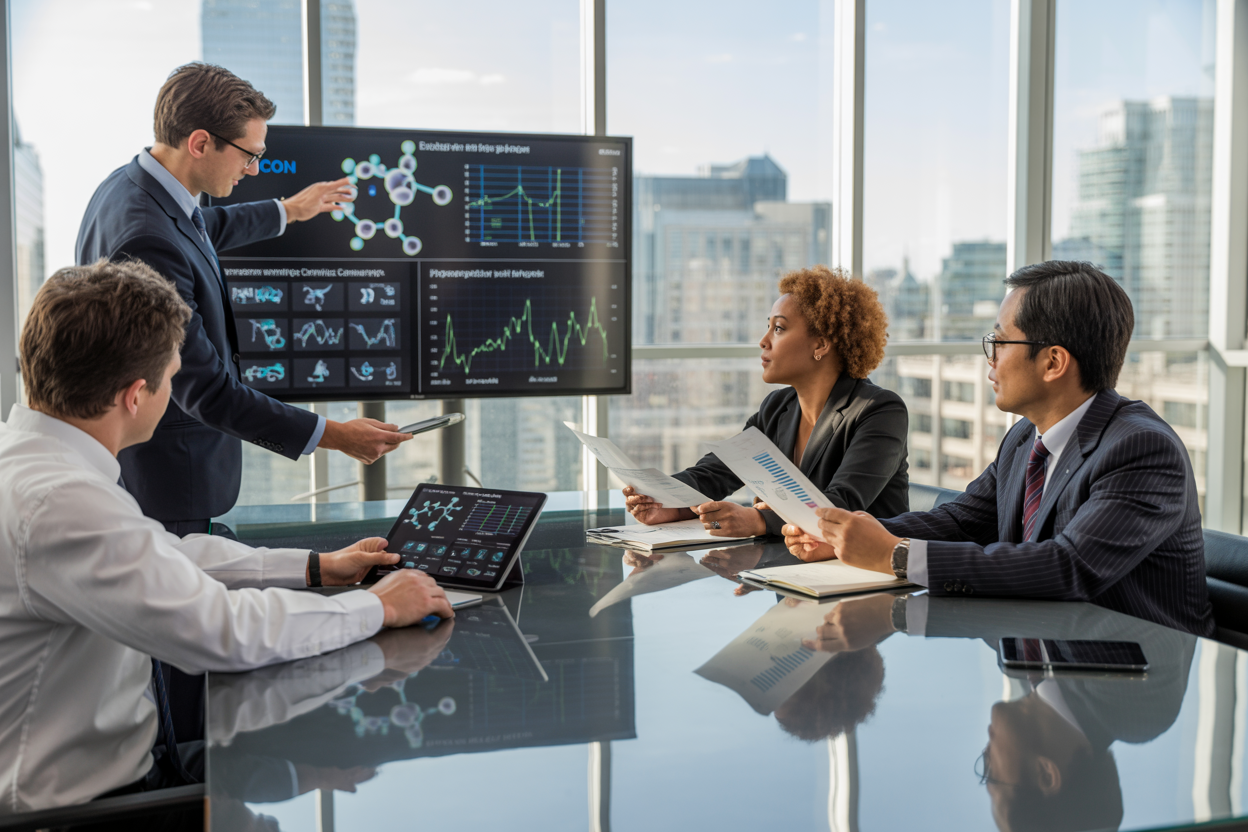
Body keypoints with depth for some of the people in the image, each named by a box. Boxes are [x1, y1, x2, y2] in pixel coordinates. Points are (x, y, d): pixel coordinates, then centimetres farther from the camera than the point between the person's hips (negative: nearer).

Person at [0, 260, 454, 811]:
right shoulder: (56, 503, -29)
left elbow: (164, 555, 12)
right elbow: (221, 629, -30)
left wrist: (317, 566, 11)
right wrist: (379, 607, -16)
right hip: (79, 801, -9)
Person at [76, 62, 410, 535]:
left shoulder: (132, 183, 2)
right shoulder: (145, 240, -30)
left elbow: (203, 230, 27)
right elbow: (206, 390, -28)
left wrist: (288, 211, 41)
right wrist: (336, 436, -25)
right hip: (165, 478, -10)